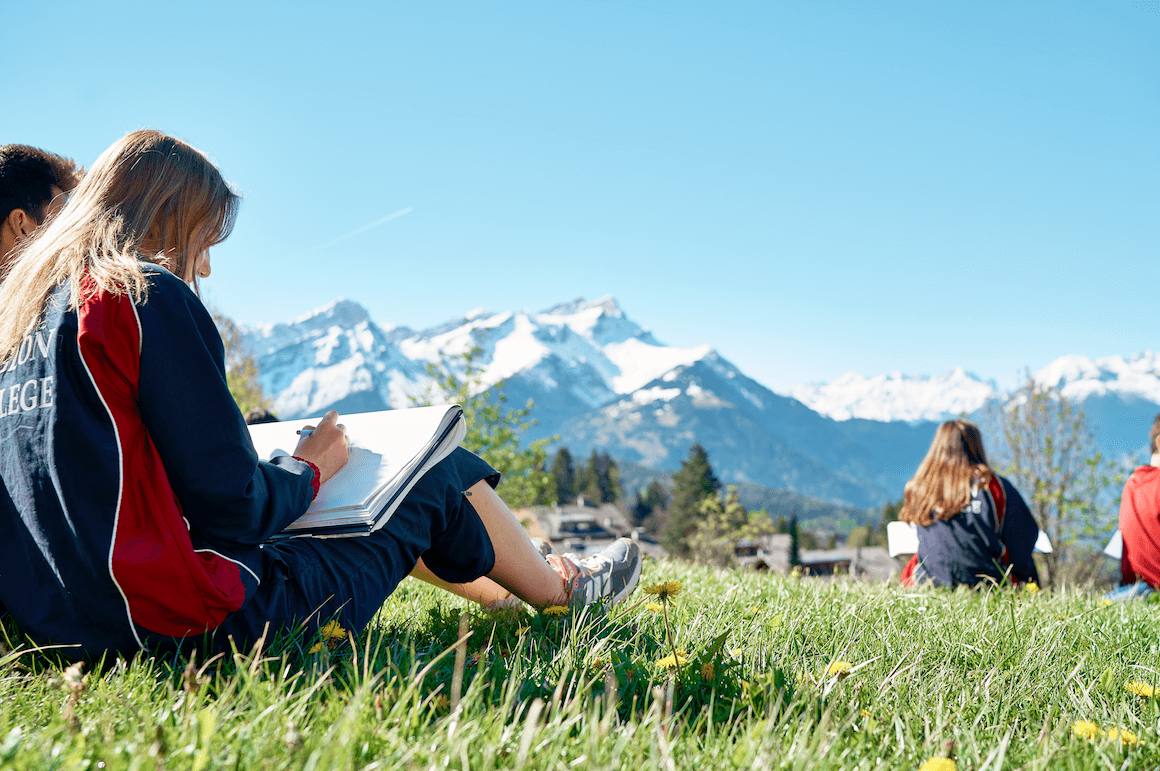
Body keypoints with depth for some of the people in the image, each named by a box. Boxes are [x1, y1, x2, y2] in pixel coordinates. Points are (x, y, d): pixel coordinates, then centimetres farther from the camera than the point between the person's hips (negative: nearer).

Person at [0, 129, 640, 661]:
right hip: (186, 620, -9)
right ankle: (557, 592, 33)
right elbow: (233, 507, -19)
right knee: (441, 474, 8)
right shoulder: (151, 297, -16)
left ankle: (508, 591, 45)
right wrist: (311, 466, 1)